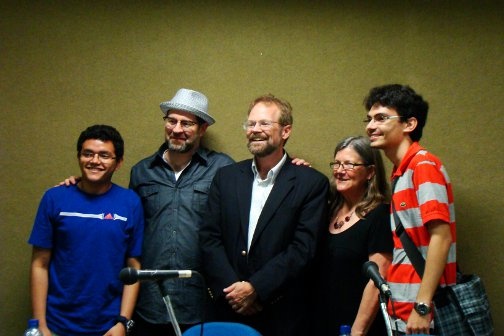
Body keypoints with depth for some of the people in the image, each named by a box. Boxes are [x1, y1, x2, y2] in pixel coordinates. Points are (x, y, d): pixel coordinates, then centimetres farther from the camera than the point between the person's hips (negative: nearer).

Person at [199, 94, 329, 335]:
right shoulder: (226, 177, 6)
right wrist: (232, 288, -11)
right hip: (227, 310, 3)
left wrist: (255, 288, -15)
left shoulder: (312, 183, -5)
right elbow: (209, 238, 1)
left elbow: (303, 249, -11)